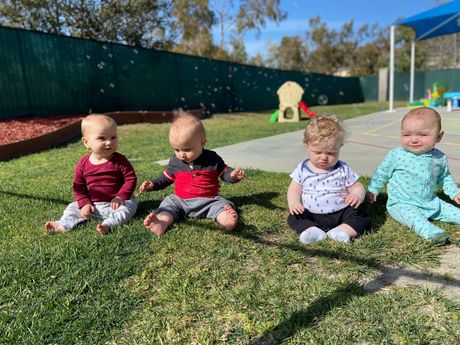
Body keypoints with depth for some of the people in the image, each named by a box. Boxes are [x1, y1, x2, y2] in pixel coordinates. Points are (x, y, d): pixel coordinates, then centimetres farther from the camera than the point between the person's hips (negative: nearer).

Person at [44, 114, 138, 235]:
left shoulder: (120, 161, -12)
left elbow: (131, 179, -12)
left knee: (129, 206, -30)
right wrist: (84, 203, -8)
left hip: (115, 203, -4)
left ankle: (108, 224, -43)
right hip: (92, 204, 4)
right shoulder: (83, 163, -3)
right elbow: (78, 186, 4)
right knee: (73, 207, 2)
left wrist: (120, 197, -21)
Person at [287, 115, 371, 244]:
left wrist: (357, 195, -21)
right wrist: (293, 202, -16)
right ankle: (313, 231, -34)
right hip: (312, 216, 1)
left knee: (362, 217, -19)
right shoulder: (303, 169, 1)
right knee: (294, 218, -18)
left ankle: (342, 231, -32)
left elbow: (357, 187, 4)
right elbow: (294, 189, 6)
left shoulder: (343, 170, 0)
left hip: (341, 213, -1)